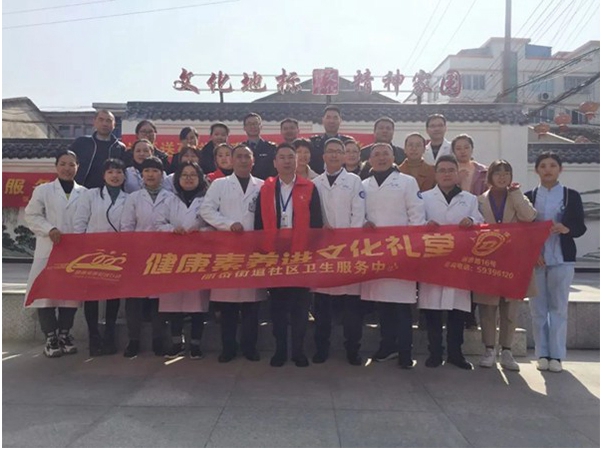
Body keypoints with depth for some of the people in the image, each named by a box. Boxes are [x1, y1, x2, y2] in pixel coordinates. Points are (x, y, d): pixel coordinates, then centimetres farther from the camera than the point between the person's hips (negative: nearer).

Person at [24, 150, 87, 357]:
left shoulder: (84, 193, 9)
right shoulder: (43, 190, 8)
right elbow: (31, 216, 1)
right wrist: (50, 229, -14)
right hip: (48, 250, -1)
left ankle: (65, 334, 19)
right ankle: (50, 338, 10)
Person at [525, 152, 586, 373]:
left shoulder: (572, 196, 5)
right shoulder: (528, 196, 6)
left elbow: (581, 227, 1)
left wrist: (566, 229, -21)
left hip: (562, 259, 0)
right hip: (534, 259, 1)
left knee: (559, 307, 2)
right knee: (538, 308, 3)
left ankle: (556, 355, 10)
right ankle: (542, 354, 13)